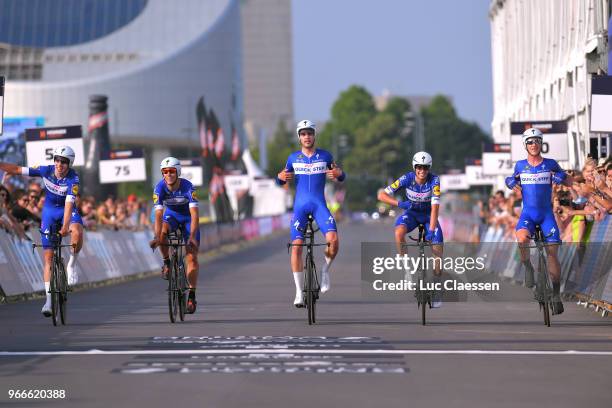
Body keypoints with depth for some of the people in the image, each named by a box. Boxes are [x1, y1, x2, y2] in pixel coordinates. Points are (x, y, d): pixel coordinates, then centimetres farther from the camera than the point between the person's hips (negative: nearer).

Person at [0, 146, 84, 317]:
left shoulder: (73, 179, -25)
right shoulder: (46, 171, -18)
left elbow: (69, 203, -35)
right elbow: (17, 170, -14)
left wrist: (65, 226, -46)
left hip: (67, 210, -2)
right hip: (49, 211, 2)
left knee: (77, 233, -37)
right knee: (48, 257, -2)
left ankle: (72, 264, -10)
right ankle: (49, 299, 0)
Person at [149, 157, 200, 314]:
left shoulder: (187, 187, -32)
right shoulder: (160, 188, -26)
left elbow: (194, 214, -37)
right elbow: (158, 215, -32)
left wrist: (192, 236, -49)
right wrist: (157, 237, -46)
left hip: (188, 217, -2)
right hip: (171, 215, 2)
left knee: (192, 257, -12)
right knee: (162, 232, -34)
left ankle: (192, 296, -3)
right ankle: (167, 263, -9)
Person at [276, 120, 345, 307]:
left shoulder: (325, 156, 4)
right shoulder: (293, 158, 7)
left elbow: (341, 177, 11)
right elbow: (281, 182, 15)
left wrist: (339, 173, -13)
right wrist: (281, 177, -9)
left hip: (319, 204, -1)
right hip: (300, 205, 1)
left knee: (333, 239, -23)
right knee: (296, 246, -9)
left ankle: (325, 270, 6)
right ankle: (299, 292, -2)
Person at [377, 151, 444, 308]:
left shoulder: (434, 180, -26)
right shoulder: (407, 178, -23)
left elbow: (435, 206, -34)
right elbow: (381, 195, -24)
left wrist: (431, 230, -44)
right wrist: (399, 203, -41)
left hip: (428, 215, 0)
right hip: (411, 213, 0)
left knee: (437, 250, -13)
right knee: (399, 232, -34)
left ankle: (436, 292, 0)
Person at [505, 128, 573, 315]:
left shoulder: (550, 164, 1)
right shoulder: (520, 165, 5)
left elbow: (570, 182, 7)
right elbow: (513, 182, 20)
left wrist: (562, 177, -15)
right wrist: (511, 182, -4)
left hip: (547, 214, 0)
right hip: (528, 213, 0)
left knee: (552, 252, -6)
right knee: (522, 238, -33)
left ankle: (556, 295, 4)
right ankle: (528, 268, -5)